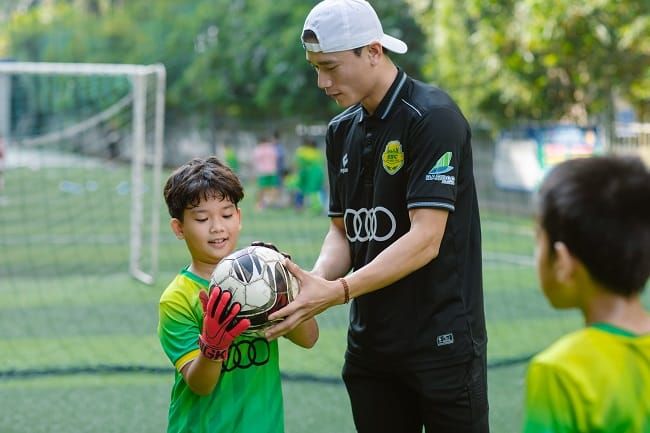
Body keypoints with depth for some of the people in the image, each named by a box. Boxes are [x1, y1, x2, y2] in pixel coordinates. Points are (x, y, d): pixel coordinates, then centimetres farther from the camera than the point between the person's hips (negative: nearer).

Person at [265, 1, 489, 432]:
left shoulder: (433, 117, -14)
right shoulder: (342, 131, 9)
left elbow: (426, 239, -21)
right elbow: (342, 230, 12)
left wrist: (337, 292, -27)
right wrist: (314, 282, -9)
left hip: (442, 343, -7)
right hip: (370, 344, 7)